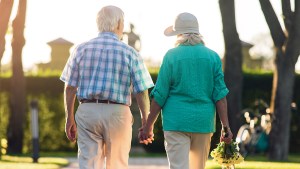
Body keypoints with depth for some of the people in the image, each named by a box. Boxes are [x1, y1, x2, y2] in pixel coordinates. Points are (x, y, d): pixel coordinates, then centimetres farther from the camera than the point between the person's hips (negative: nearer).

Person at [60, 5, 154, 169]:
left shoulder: (81, 49, 4)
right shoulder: (130, 53, -2)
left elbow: (70, 88, 3)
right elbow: (141, 92, -4)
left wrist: (70, 118, 11)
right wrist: (146, 123, 4)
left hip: (87, 112, 1)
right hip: (117, 113, -1)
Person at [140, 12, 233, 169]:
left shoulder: (172, 56, -3)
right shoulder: (213, 57, 5)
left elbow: (160, 95, -4)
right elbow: (220, 95, 0)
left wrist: (148, 126, 3)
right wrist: (226, 127, 1)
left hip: (177, 121, -4)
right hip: (204, 121, 4)